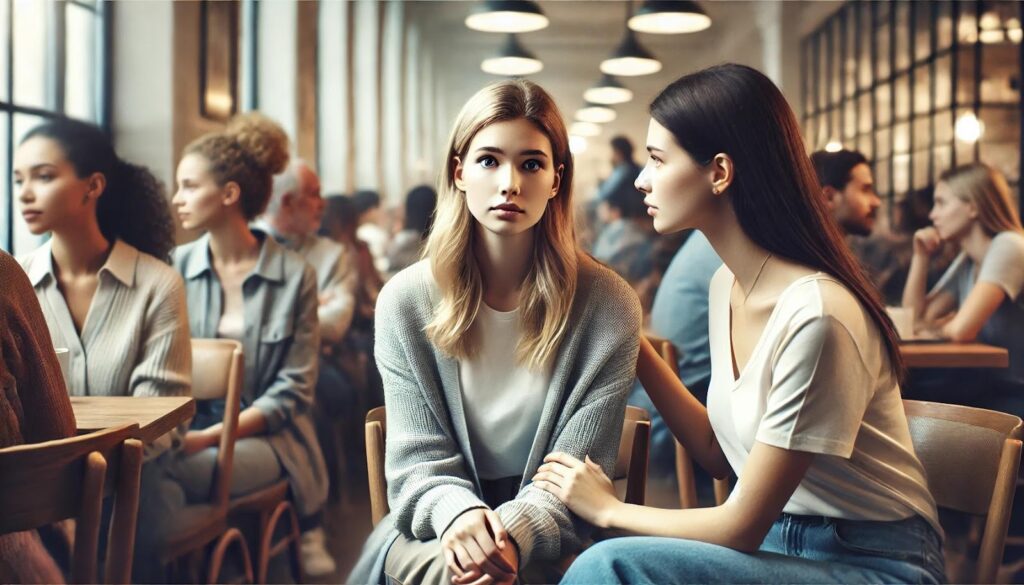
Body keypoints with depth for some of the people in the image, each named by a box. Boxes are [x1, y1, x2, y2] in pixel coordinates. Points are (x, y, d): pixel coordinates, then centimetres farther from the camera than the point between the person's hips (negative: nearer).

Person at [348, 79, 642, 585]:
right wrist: (459, 512, -26)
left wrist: (515, 532, -27)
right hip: (437, 525, 1)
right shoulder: (405, 300, -4)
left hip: (545, 535, 0)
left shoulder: (607, 305, -8)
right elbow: (419, 458, -4)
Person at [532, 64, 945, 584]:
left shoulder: (814, 315, -25)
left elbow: (741, 527, -19)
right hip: (771, 538, 7)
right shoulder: (726, 286, 3)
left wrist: (609, 510, -6)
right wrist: (634, 348, 9)